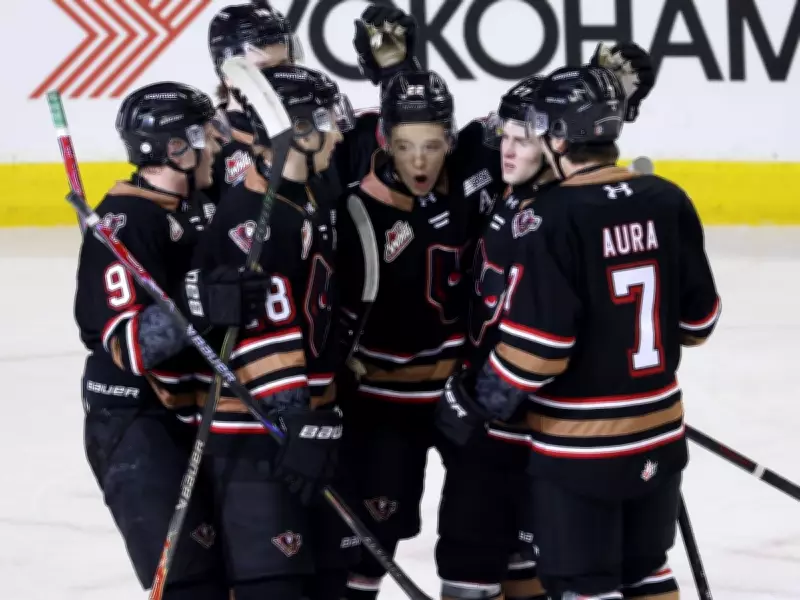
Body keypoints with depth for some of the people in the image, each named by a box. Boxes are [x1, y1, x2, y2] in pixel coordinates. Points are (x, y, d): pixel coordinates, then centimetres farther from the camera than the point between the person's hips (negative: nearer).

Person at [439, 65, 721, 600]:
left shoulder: (551, 217, -19)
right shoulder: (668, 202, -2)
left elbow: (536, 344, -21)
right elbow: (697, 321, 6)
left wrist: (482, 401, -6)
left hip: (578, 443, -6)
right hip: (659, 434, 6)